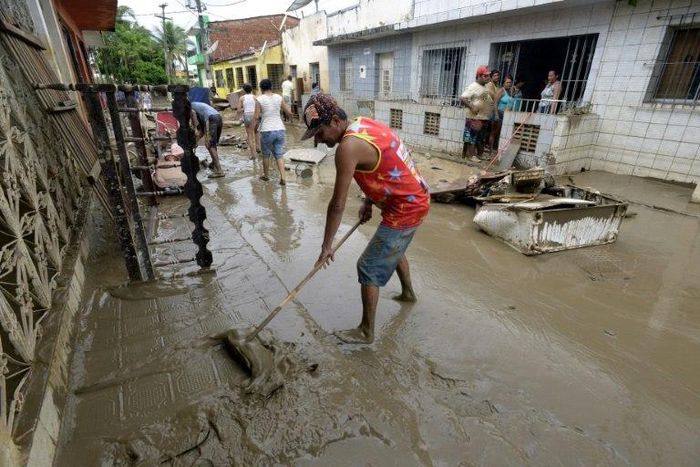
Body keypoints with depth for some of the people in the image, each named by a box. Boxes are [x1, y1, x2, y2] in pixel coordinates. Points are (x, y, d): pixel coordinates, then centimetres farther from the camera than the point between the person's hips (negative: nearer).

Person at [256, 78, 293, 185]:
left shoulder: (260, 99, -5)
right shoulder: (279, 97, 4)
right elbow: (289, 113, 8)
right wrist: (289, 116, 31)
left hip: (267, 131, -3)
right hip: (280, 129, 3)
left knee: (266, 155, 16)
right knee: (279, 155, 9)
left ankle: (266, 175, 32)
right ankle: (283, 178, -2)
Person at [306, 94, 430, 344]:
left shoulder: (348, 146, -23)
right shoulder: (365, 123, 5)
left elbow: (338, 204, -20)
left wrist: (327, 245, -11)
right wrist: (368, 201, 12)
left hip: (404, 209, -10)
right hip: (416, 199, 10)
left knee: (369, 268, 0)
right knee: (393, 250, 31)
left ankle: (366, 331, 16)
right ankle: (408, 292, 54)